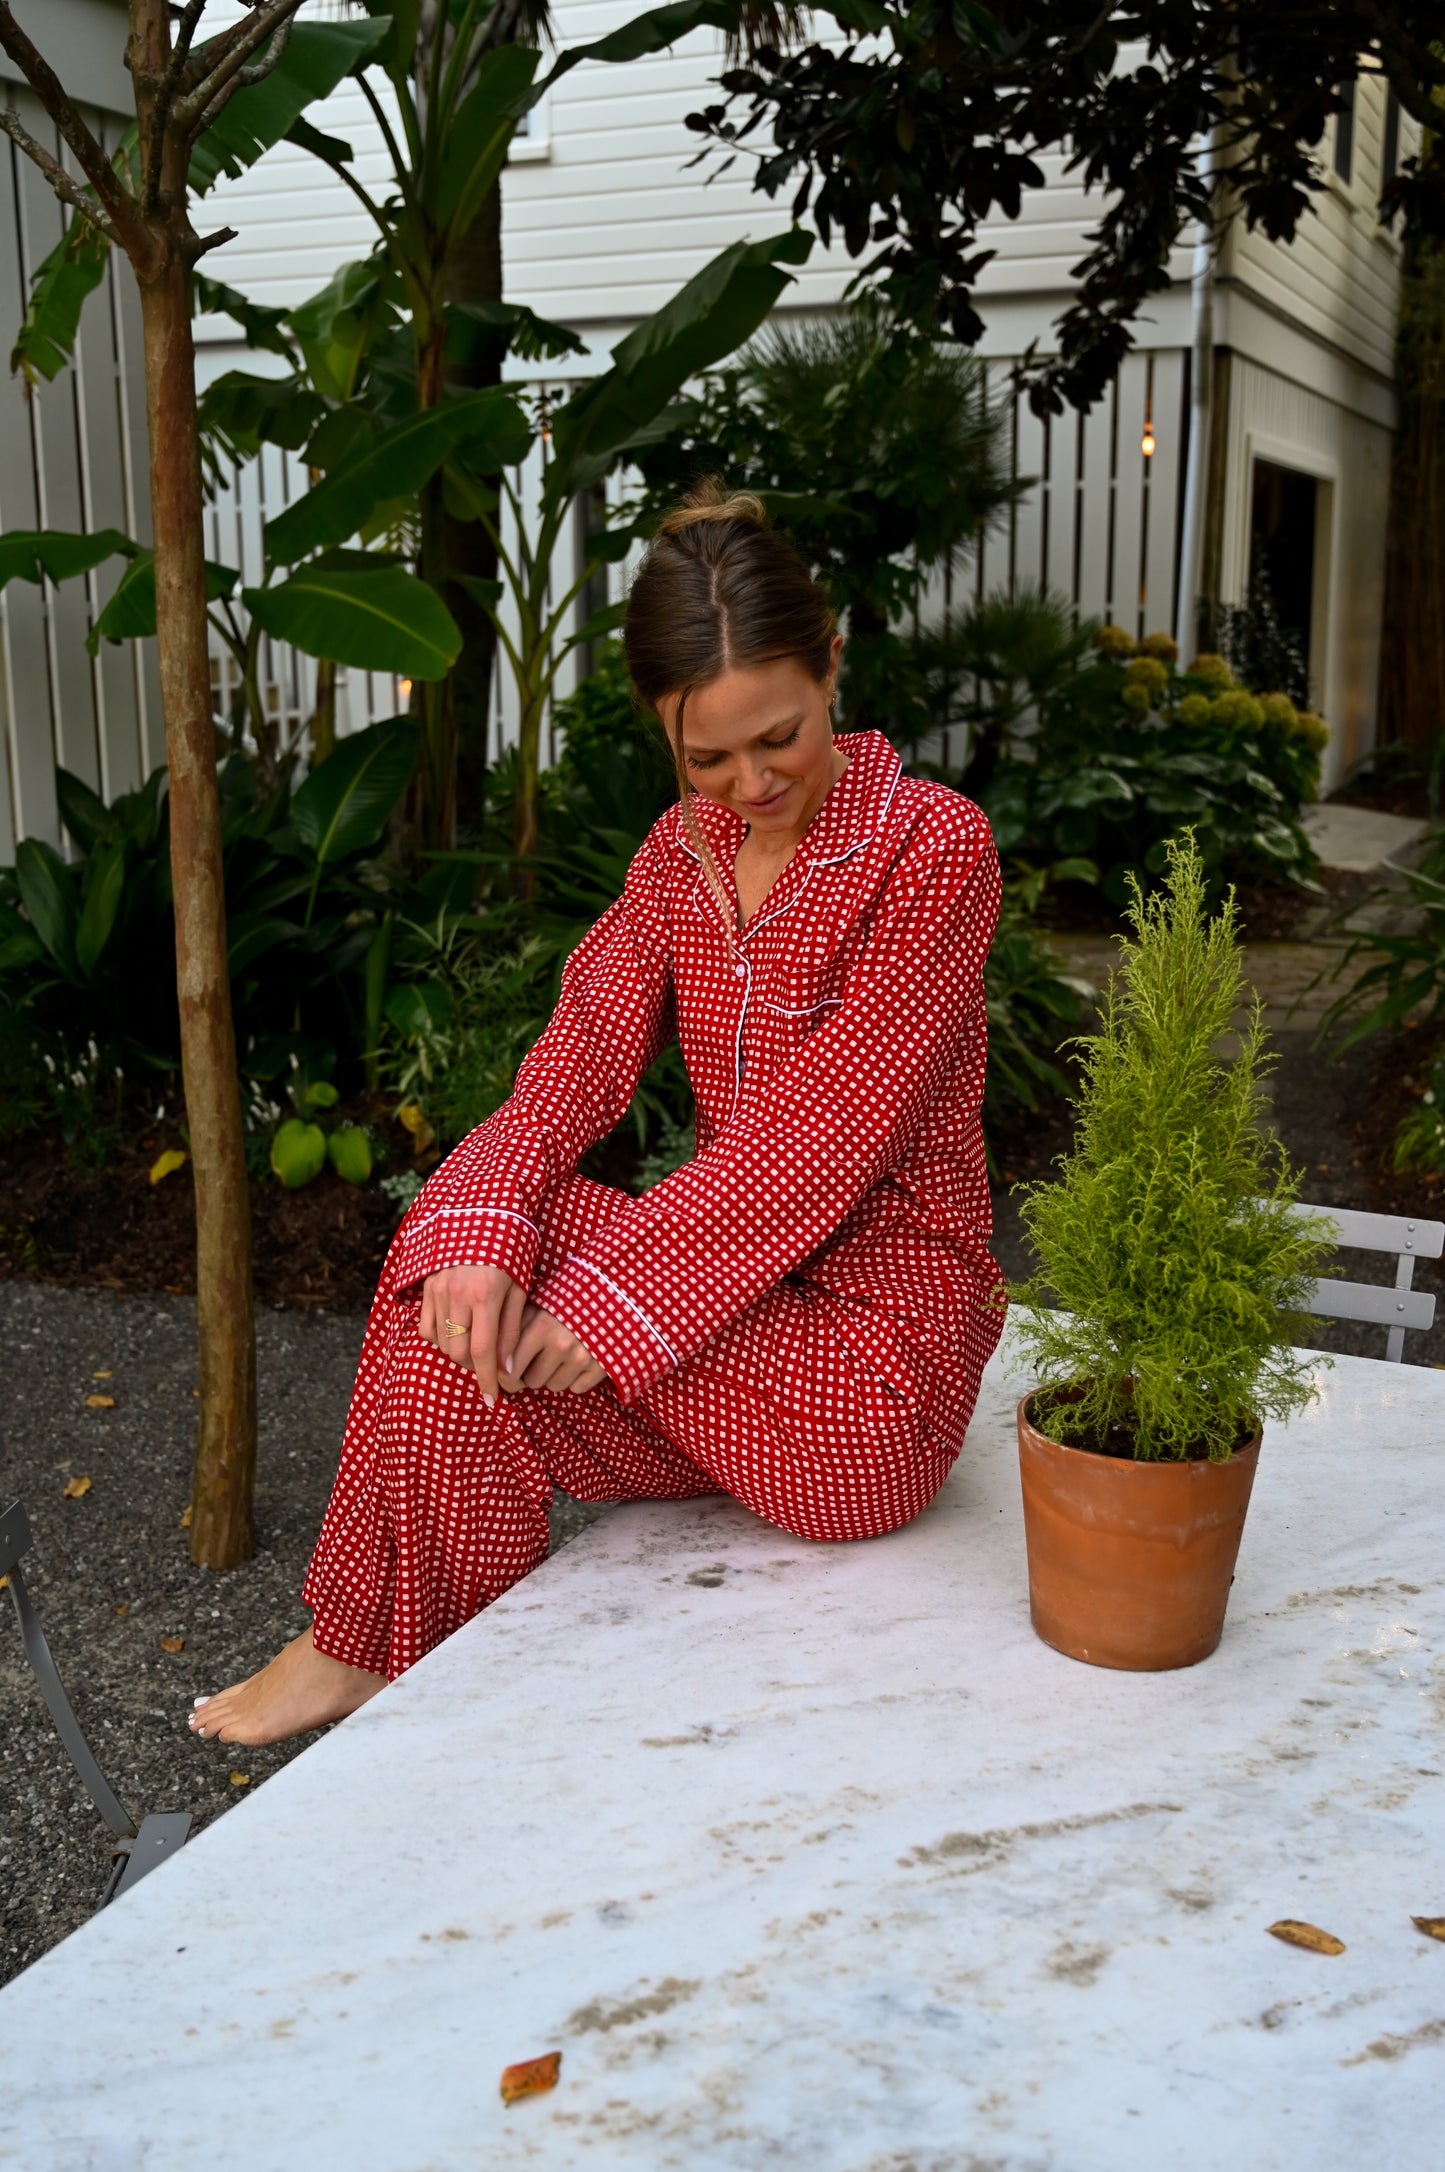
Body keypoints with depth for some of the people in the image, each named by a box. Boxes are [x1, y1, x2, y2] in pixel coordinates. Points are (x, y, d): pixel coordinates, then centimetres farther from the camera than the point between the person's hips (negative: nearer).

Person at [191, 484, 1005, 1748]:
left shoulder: (933, 849, -14)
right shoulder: (686, 850, 7)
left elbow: (821, 1134, -20)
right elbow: (581, 1057, -5)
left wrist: (617, 1297, -23)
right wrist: (487, 1221, -25)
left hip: (870, 1355, -6)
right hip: (740, 1278, 6)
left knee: (506, 1316, -18)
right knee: (467, 1253, -14)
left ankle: (390, 1656, 1)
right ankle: (370, 1649, -4)